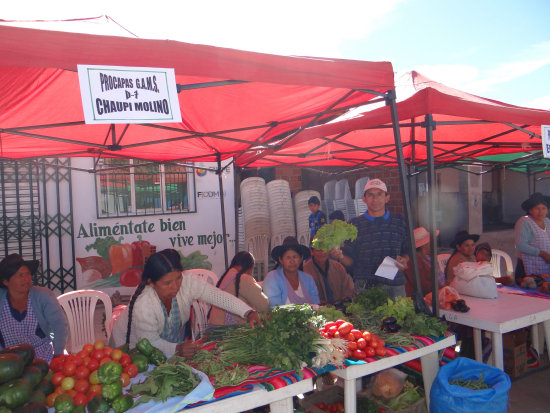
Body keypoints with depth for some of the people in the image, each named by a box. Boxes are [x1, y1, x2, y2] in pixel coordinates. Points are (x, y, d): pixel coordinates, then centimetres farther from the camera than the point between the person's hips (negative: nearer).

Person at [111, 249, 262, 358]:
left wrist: (249, 313, -38)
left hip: (173, 343, 4)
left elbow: (218, 296, -26)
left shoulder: (187, 283, -25)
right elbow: (151, 342, -27)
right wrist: (177, 349, -44)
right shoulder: (142, 305, -35)